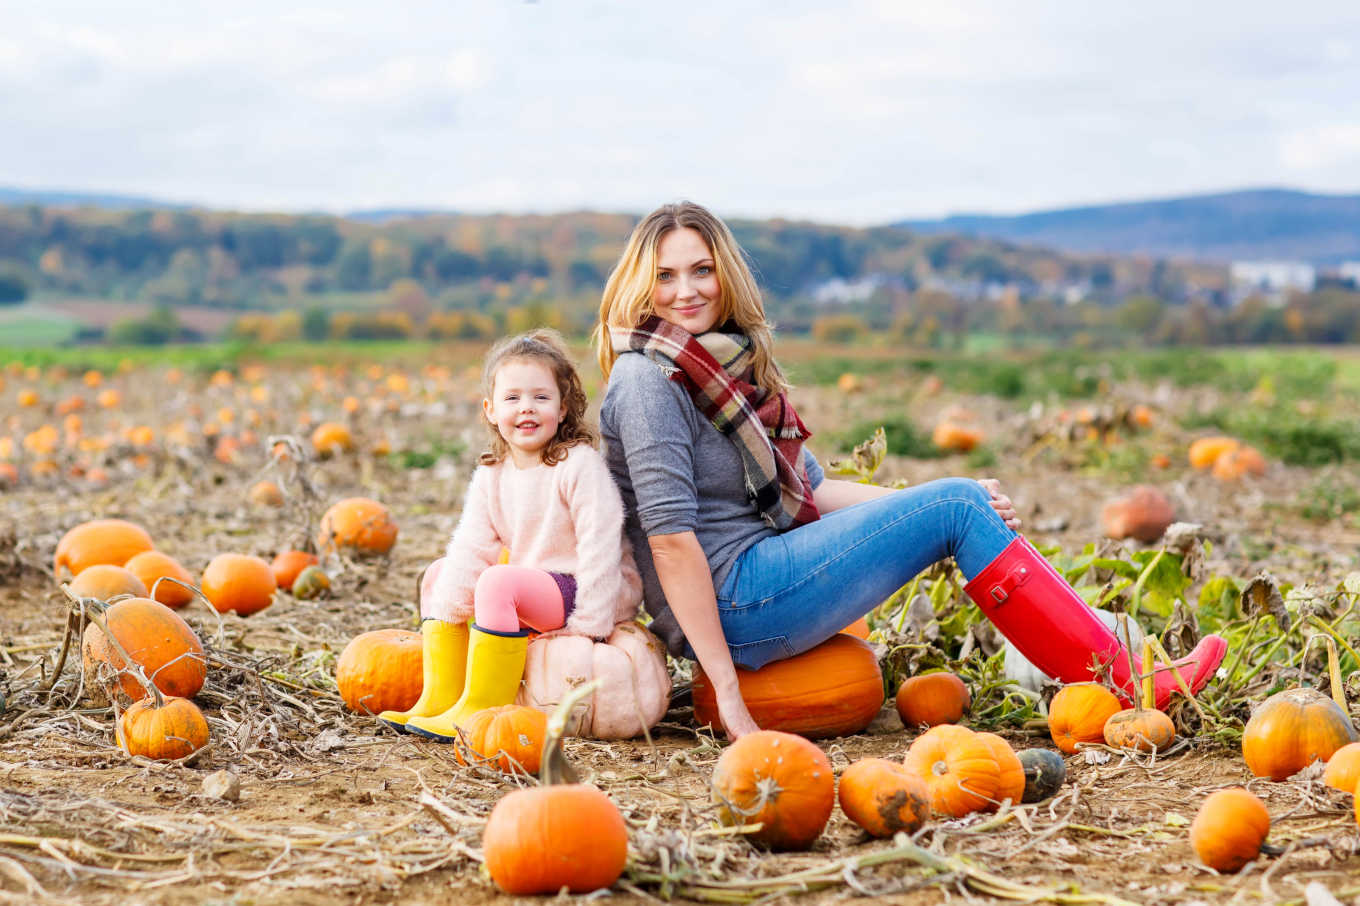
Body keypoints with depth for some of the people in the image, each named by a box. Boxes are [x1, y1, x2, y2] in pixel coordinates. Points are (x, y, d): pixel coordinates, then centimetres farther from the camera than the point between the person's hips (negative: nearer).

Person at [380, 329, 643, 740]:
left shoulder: (579, 464, -17)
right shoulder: (491, 475, 3)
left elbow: (600, 548, -20)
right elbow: (471, 547, -2)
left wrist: (588, 625, -22)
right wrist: (445, 615, -12)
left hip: (587, 592, -8)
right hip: (535, 590, 8)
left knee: (498, 582, -30)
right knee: (441, 574, 8)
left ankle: (479, 712, -24)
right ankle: (440, 698, 2)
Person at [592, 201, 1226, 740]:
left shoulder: (734, 363, 15)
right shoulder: (649, 379, -14)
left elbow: (809, 491, 15)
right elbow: (670, 537, -20)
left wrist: (950, 500, 5)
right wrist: (726, 690, -24)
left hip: (759, 578, 9)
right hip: (729, 606, -9)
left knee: (963, 499, 5)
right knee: (955, 511, -10)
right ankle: (1128, 690, -8)